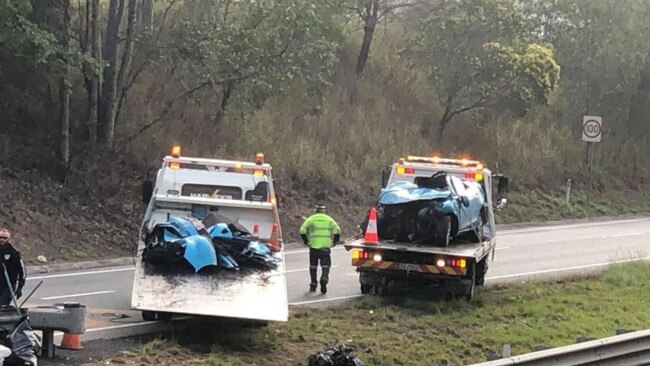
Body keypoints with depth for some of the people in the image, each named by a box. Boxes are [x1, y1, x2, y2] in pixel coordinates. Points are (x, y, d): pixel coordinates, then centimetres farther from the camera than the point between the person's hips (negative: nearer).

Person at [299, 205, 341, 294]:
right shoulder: (329, 219, 9)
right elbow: (337, 230, -3)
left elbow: (302, 230, -3)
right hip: (326, 246, 0)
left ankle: (313, 284, 16)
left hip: (313, 246, 0)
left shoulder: (311, 219, 8)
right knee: (326, 265, 2)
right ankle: (324, 277, -27)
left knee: (313, 266, 14)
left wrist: (305, 241, 8)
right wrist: (334, 241, 8)